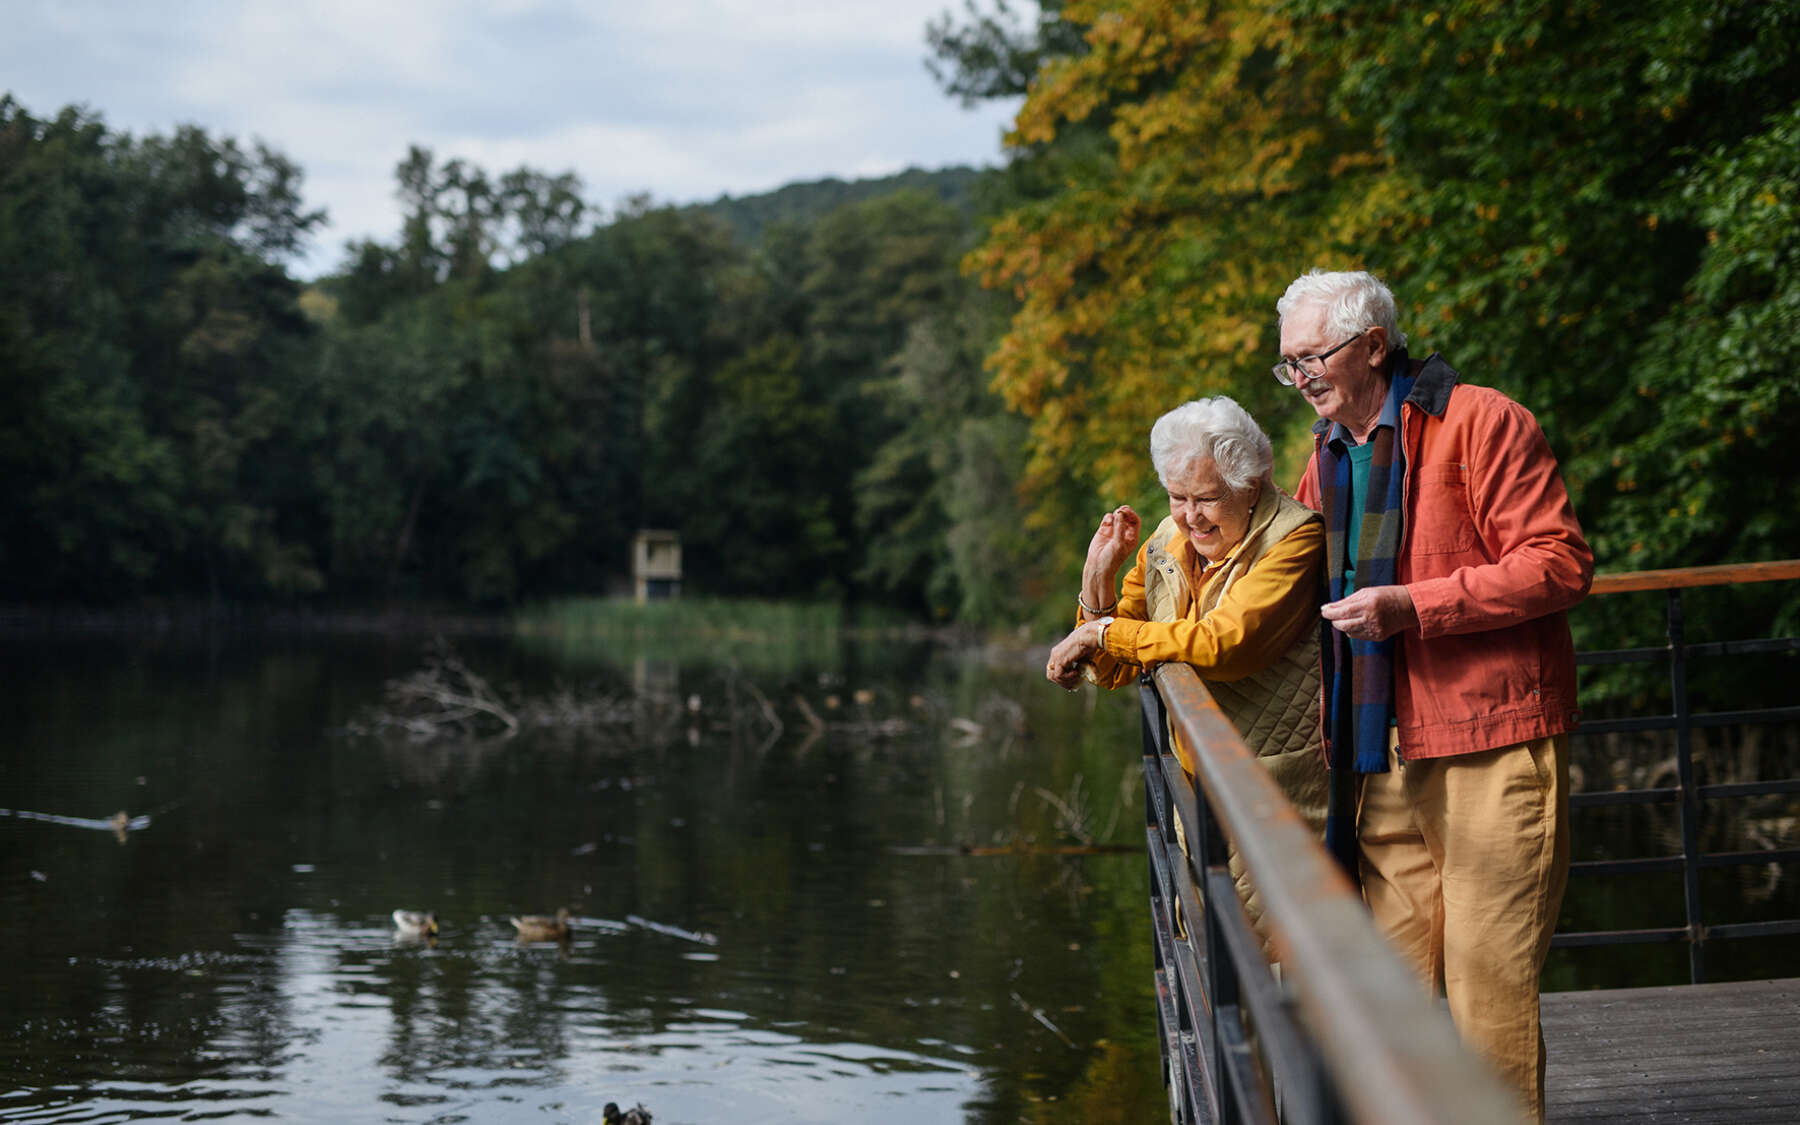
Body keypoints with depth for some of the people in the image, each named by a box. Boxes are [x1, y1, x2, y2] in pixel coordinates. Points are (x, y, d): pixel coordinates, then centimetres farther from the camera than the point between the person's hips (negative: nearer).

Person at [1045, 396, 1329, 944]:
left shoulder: (1294, 539, -14)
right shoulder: (1165, 544, 8)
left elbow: (1225, 644, -27)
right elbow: (1114, 671, 14)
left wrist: (1103, 631, -17)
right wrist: (1097, 580, -3)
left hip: (1281, 793, -6)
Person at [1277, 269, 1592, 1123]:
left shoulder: (1479, 423, -6)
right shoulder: (1327, 457, 19)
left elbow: (1560, 563, -13)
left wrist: (1411, 607, -19)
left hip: (1491, 744, -7)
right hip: (1388, 757, 7)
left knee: (1487, 979, -6)